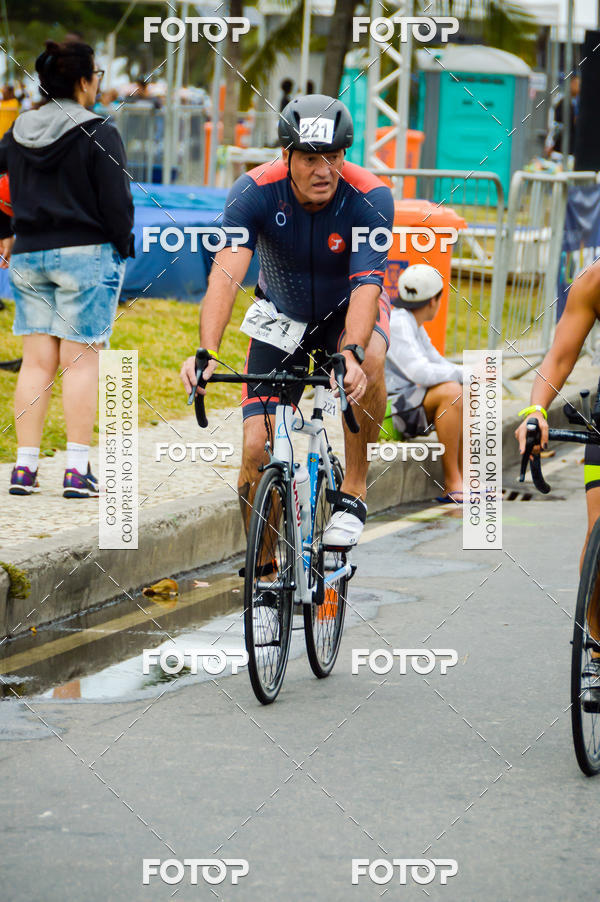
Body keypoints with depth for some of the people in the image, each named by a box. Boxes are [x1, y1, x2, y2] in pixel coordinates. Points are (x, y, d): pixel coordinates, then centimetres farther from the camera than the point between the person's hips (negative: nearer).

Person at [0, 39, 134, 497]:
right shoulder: (99, 135, -10)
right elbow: (116, 201, -12)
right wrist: (123, 250, 1)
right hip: (86, 254, -5)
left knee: (37, 361, 9)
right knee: (81, 361, -1)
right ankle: (78, 469, -4)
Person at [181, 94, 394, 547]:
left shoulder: (370, 199, -29)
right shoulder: (255, 192, -28)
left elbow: (366, 286, -39)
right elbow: (226, 273, -39)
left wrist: (352, 354, -57)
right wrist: (206, 352, -54)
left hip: (346, 309, -1)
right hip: (282, 313, 1)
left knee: (369, 361, -37)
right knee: (257, 449, -11)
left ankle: (354, 491, -19)